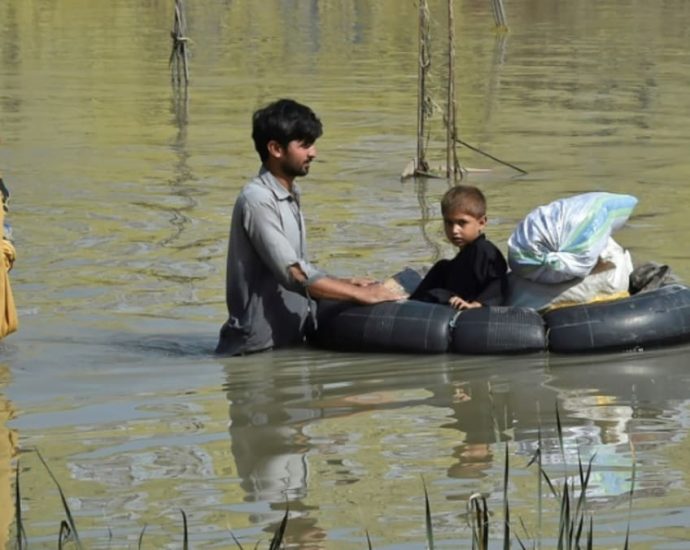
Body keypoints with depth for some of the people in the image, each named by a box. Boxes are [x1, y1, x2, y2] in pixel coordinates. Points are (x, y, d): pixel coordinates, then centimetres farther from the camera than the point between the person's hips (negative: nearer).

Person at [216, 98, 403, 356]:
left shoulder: (289, 198, 14)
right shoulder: (257, 200, -16)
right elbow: (294, 275, -23)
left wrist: (347, 284, 4)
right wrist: (361, 295, -20)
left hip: (287, 341, 9)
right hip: (258, 348, -9)